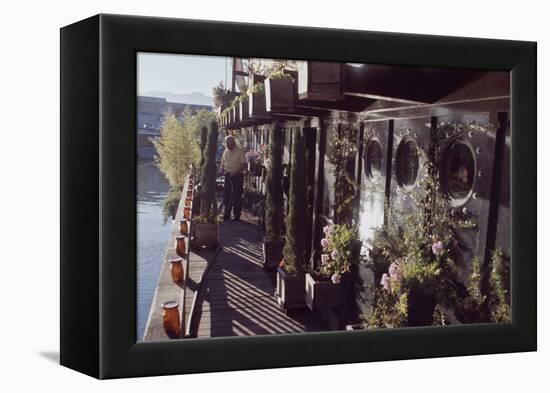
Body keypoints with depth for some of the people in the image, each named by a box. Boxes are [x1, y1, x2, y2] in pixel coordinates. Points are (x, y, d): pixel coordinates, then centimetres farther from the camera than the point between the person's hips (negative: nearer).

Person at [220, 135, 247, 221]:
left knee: (236, 197, -3)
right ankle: (226, 215, 21)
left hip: (237, 176, -6)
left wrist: (236, 172, -25)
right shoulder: (226, 151, 10)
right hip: (228, 175, 6)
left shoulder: (240, 152, -9)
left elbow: (244, 165, -14)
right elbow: (222, 162, 21)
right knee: (226, 195, 9)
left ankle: (237, 216, 5)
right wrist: (221, 169, 0)